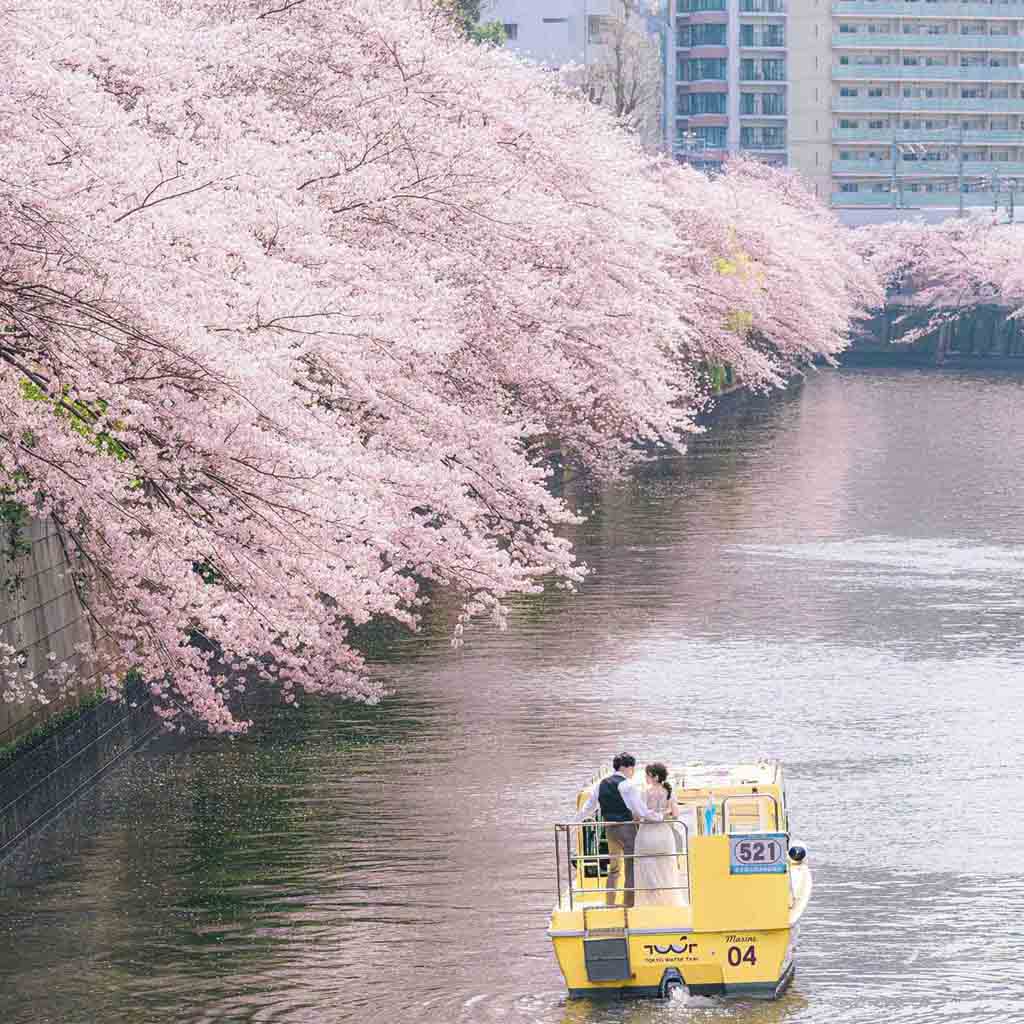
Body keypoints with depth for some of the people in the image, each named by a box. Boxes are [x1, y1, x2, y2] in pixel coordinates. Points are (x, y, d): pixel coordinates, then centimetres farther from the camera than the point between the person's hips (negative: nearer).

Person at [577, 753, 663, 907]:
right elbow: (641, 810, -14)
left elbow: (588, 807, 15)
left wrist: (576, 822, 26)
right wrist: (659, 816, -3)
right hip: (626, 828, -7)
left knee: (614, 868, 17)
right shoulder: (627, 785, -12)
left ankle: (609, 903, 18)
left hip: (609, 829, 7)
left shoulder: (601, 784, 9)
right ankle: (628, 903, -3)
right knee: (631, 869, -2)